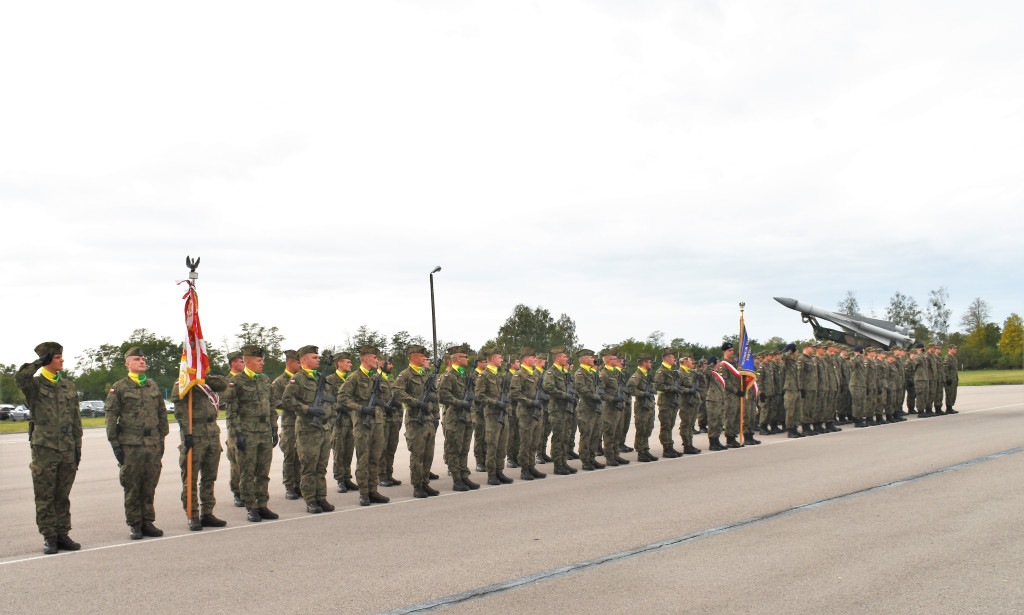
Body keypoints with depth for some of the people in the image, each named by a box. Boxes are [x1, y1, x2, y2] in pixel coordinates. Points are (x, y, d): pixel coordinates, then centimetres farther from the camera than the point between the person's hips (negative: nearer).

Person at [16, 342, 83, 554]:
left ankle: (62, 535, 16)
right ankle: (49, 538, 8)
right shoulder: (34, 384, 0)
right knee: (45, 497, 1)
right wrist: (40, 362, -15)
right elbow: (20, 377, -26)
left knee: (63, 496, 9)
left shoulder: (68, 386, 13)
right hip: (44, 448, -4)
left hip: (67, 449, 4)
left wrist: (77, 445, 11)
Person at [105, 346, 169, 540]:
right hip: (131, 446, -4)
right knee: (132, 488, 2)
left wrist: (161, 439, 14)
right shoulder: (119, 388, 0)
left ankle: (147, 522, 16)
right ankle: (134, 524, 11)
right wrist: (115, 444, -5)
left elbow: (162, 413, 18)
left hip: (153, 445, 4)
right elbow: (111, 418, -1)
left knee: (149, 487, 7)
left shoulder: (153, 386, 14)